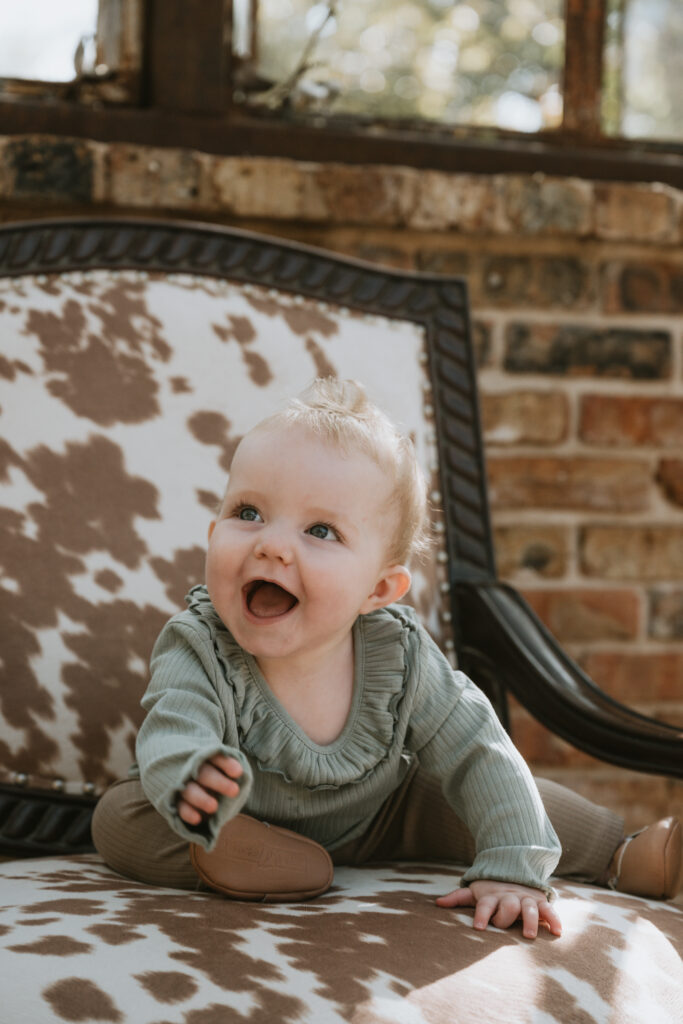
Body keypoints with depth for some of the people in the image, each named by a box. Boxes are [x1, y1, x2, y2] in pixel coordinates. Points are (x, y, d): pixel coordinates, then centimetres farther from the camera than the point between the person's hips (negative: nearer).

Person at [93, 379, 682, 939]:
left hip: (373, 820, 3)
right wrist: (192, 778, -72)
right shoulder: (198, 651, -31)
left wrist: (510, 872, -34)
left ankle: (624, 859, 14)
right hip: (253, 821, -2)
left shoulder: (400, 656, -24)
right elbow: (171, 738, -47)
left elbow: (479, 757, -21)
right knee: (120, 816, -25)